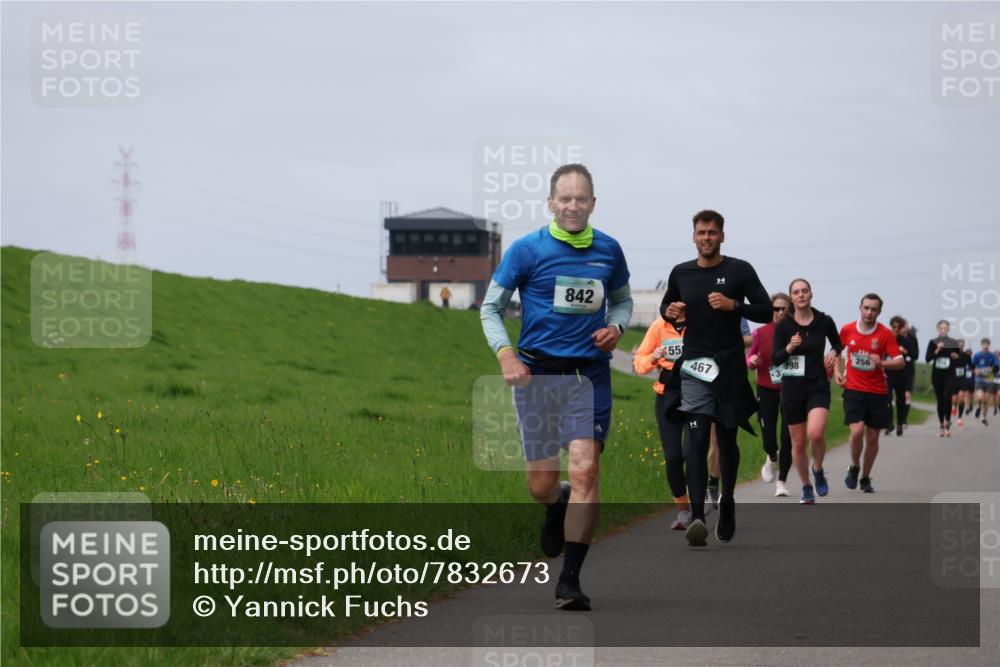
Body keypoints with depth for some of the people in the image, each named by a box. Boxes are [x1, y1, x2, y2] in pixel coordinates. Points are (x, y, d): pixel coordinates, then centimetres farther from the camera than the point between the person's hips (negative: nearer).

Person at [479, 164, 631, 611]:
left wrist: (615, 327, 0)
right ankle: (556, 508, 43)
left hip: (589, 373, 1)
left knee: (585, 470, -13)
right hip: (537, 371, -1)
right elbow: (491, 307, 3)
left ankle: (570, 579, -8)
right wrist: (506, 354, -13)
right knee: (541, 484, 3)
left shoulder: (608, 251, 6)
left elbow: (622, 300, 22)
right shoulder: (527, 249, -2)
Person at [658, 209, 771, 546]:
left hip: (730, 366, 0)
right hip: (694, 366, 1)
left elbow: (766, 312, -3)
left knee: (727, 440, 10)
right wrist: (669, 312, 0)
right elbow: (666, 306, 24)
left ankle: (727, 503, 31)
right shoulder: (681, 273, 8)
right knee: (697, 439, -14)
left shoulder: (739, 270, -1)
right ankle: (697, 516, -25)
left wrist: (733, 305, -19)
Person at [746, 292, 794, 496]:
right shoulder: (761, 332, -1)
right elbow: (749, 360, 9)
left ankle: (782, 481, 12)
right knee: (769, 439, 0)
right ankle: (772, 459, 37)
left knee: (788, 438, -4)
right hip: (766, 390, 1)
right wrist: (752, 361, -14)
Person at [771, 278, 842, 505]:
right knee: (798, 443, 6)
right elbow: (775, 359, -4)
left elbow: (837, 342, 19)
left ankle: (818, 469, 6)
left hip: (818, 386, -1)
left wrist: (834, 353, -2)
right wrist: (789, 348, -22)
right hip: (792, 388, 1)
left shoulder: (824, 321, -1)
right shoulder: (784, 325, -3)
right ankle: (806, 488, 24)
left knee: (816, 433, -24)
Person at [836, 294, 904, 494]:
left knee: (873, 437, 5)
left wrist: (882, 363, -27)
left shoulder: (885, 334, -5)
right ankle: (854, 467, 9)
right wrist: (837, 372, 6)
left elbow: (900, 362, -8)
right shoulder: (847, 330, 0)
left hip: (877, 392, 0)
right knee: (857, 431, -19)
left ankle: (866, 478, 24)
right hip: (853, 389, 0)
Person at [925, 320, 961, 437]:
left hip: (949, 374, -1)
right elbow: (927, 359, -5)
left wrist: (956, 357, -11)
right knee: (940, 400, 6)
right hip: (937, 374, 1)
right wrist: (937, 350, -16)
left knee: (947, 397, -19)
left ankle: (947, 422, -6)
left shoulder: (953, 343, 4)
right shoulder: (933, 343, 3)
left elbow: (958, 361, 12)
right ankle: (941, 425, 17)